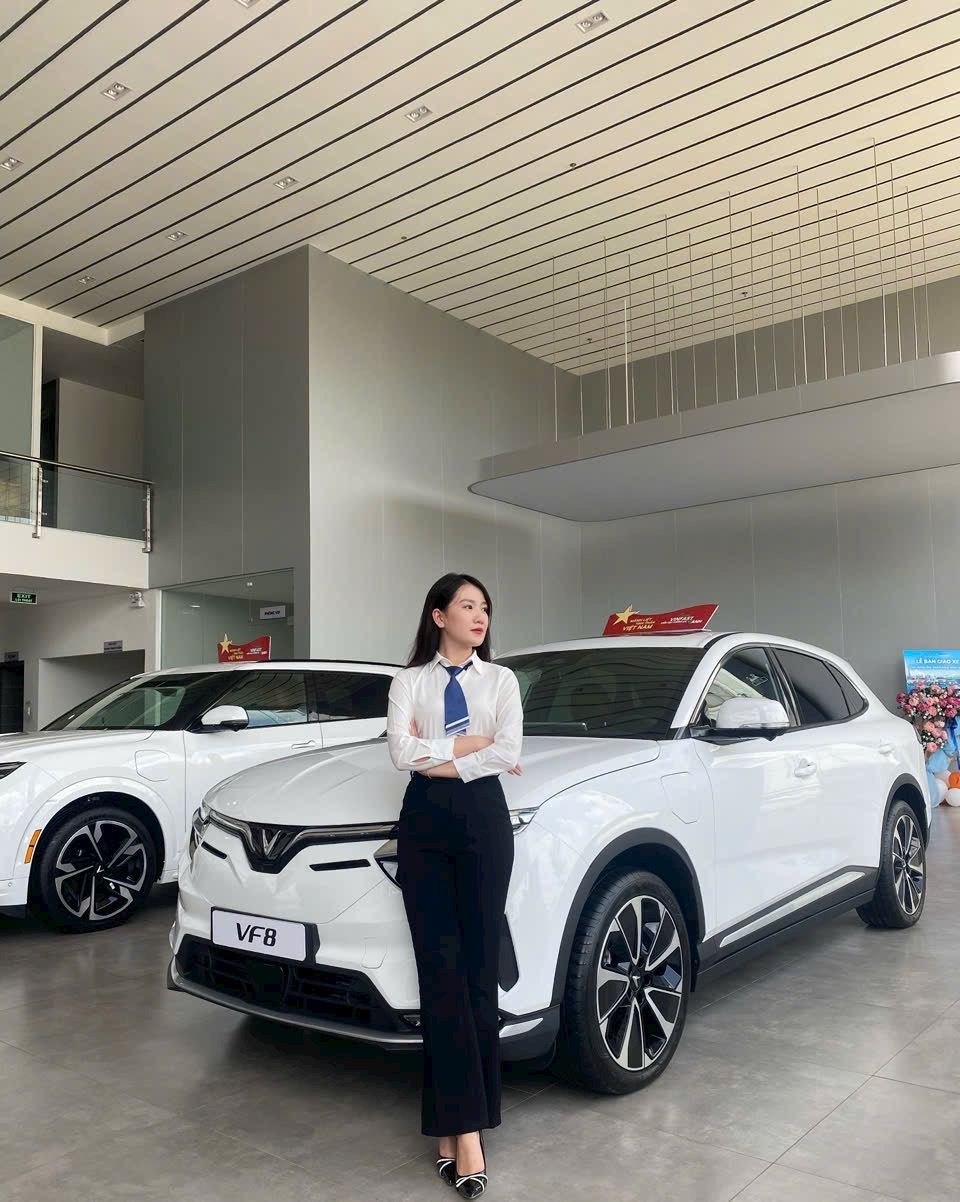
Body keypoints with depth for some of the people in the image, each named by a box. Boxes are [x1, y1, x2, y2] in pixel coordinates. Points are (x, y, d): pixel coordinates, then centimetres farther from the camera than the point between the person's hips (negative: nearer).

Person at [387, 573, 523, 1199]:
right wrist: (469, 745, -7)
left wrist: (437, 758, -7)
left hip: (483, 818, 0)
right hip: (424, 823, 0)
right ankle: (465, 1128, 2)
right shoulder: (409, 681, 8)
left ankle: (458, 1120, 11)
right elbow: (402, 752, -7)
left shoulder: (501, 679, 8)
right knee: (441, 969, -3)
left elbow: (508, 753, -7)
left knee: (479, 966, -1)